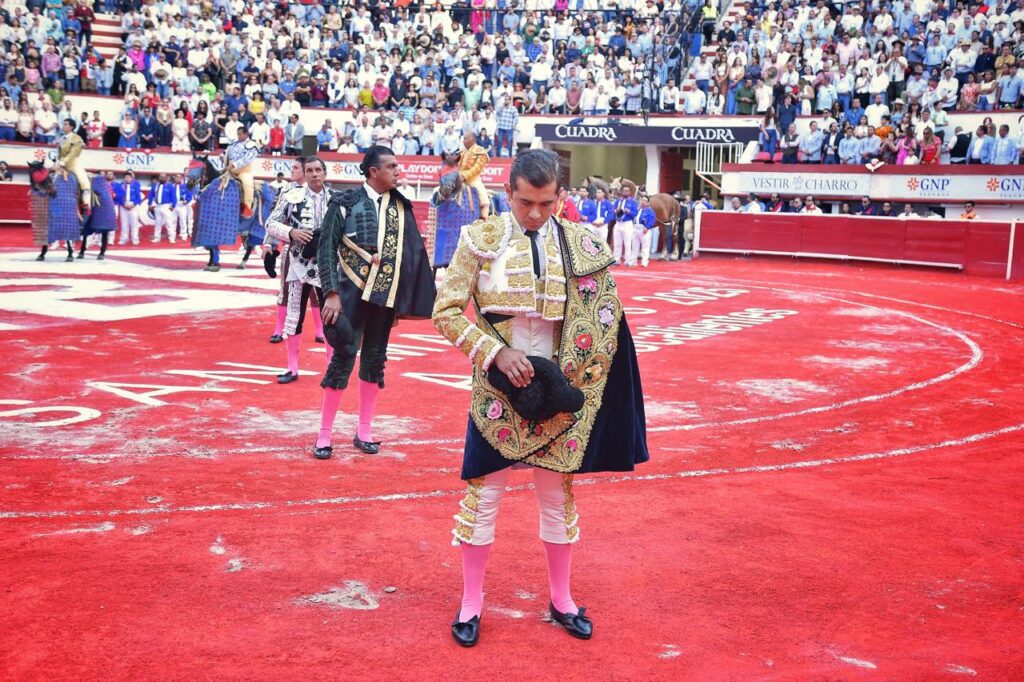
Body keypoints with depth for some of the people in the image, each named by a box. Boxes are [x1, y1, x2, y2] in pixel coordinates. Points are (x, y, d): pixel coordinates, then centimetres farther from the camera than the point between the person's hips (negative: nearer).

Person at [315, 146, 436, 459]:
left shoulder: (401, 206, 5)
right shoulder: (346, 204, -5)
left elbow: (414, 252, 7)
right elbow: (326, 249, -6)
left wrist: (406, 299, 3)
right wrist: (332, 293, -14)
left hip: (386, 295, 4)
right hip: (352, 292, -4)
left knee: (375, 360, 10)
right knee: (343, 358, -4)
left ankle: (364, 432, 21)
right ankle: (324, 435, 6)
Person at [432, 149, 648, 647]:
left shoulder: (579, 245, -2)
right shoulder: (481, 239, -8)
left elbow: (603, 318, 3)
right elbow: (446, 312, -7)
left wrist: (568, 379, -6)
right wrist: (497, 352, -17)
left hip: (557, 390, 2)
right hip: (498, 389, -2)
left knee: (558, 495, 13)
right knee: (484, 493, 5)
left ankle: (560, 599, 30)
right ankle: (471, 602, 22)